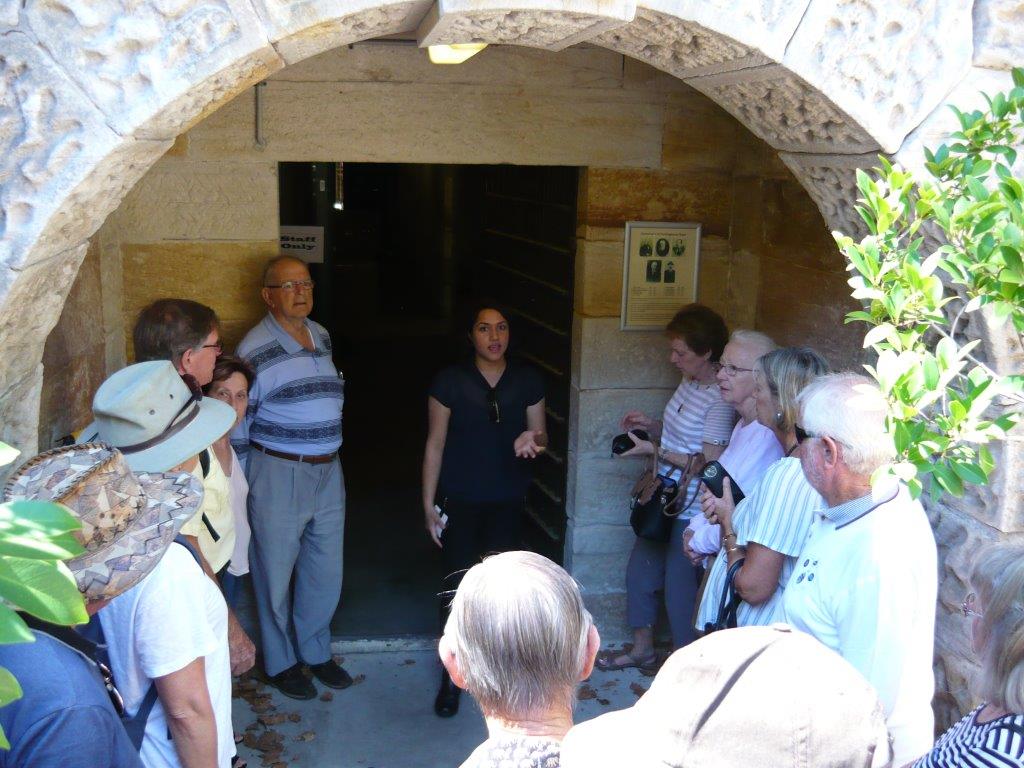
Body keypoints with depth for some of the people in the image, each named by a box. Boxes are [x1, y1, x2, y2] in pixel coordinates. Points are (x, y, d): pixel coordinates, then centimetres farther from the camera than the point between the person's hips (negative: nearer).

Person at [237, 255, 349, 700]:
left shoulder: (321, 336, 7)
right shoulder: (256, 349, -15)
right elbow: (237, 421, -10)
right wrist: (245, 484, -6)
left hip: (328, 471, 6)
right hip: (278, 474, -6)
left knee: (325, 571, 15)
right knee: (276, 573, 8)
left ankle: (315, 651, 35)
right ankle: (280, 663, 27)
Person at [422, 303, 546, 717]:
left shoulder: (528, 380, -2)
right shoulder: (450, 381, -9)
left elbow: (541, 435, 7)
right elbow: (435, 445, -5)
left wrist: (531, 439, -19)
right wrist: (428, 506, -6)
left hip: (507, 500, 2)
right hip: (459, 500, -2)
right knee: (458, 585, 1)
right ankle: (453, 675, 16)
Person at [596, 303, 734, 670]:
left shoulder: (721, 399, -22)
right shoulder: (690, 381, 5)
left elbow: (710, 462, -25)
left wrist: (654, 449, -21)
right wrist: (651, 424, 2)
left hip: (691, 512, -9)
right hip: (666, 501, 9)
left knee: (679, 586, 5)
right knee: (640, 571, 19)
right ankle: (642, 649, 39)